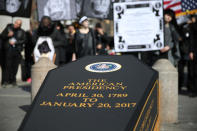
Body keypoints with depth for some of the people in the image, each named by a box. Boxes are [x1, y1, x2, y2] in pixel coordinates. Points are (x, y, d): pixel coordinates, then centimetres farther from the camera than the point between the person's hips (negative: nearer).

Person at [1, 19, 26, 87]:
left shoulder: (22, 32, 10)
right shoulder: (8, 28, 10)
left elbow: (23, 40, 3)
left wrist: (15, 42, -8)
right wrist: (8, 35, -8)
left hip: (17, 50, 1)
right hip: (9, 49, -1)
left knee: (15, 66, -1)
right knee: (7, 65, -8)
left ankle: (13, 80, 9)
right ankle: (6, 80, -4)